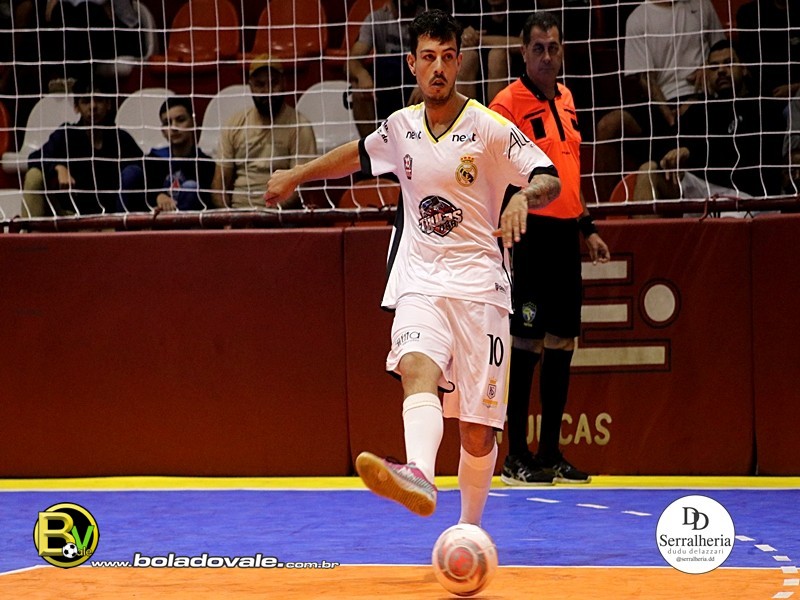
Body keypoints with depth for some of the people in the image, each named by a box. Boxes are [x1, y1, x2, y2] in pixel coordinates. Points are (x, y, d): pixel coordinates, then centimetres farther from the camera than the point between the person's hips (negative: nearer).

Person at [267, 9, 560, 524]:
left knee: (478, 430, -1)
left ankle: (470, 530, 19)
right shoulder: (401, 128, 9)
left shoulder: (489, 128, -3)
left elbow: (550, 179, -6)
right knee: (418, 368, -30)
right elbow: (359, 154, 30)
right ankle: (419, 476, -56)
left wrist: (523, 196, -28)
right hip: (419, 283, 2)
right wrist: (298, 175, 39)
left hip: (478, 284, -2)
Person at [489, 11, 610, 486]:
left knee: (562, 344, 9)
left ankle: (551, 454, 15)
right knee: (527, 344, -6)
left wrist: (587, 228, 23)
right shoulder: (508, 103, -8)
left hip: (565, 234, 7)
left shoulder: (565, 99, 15)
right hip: (531, 232, -7)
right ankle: (516, 457, 0)